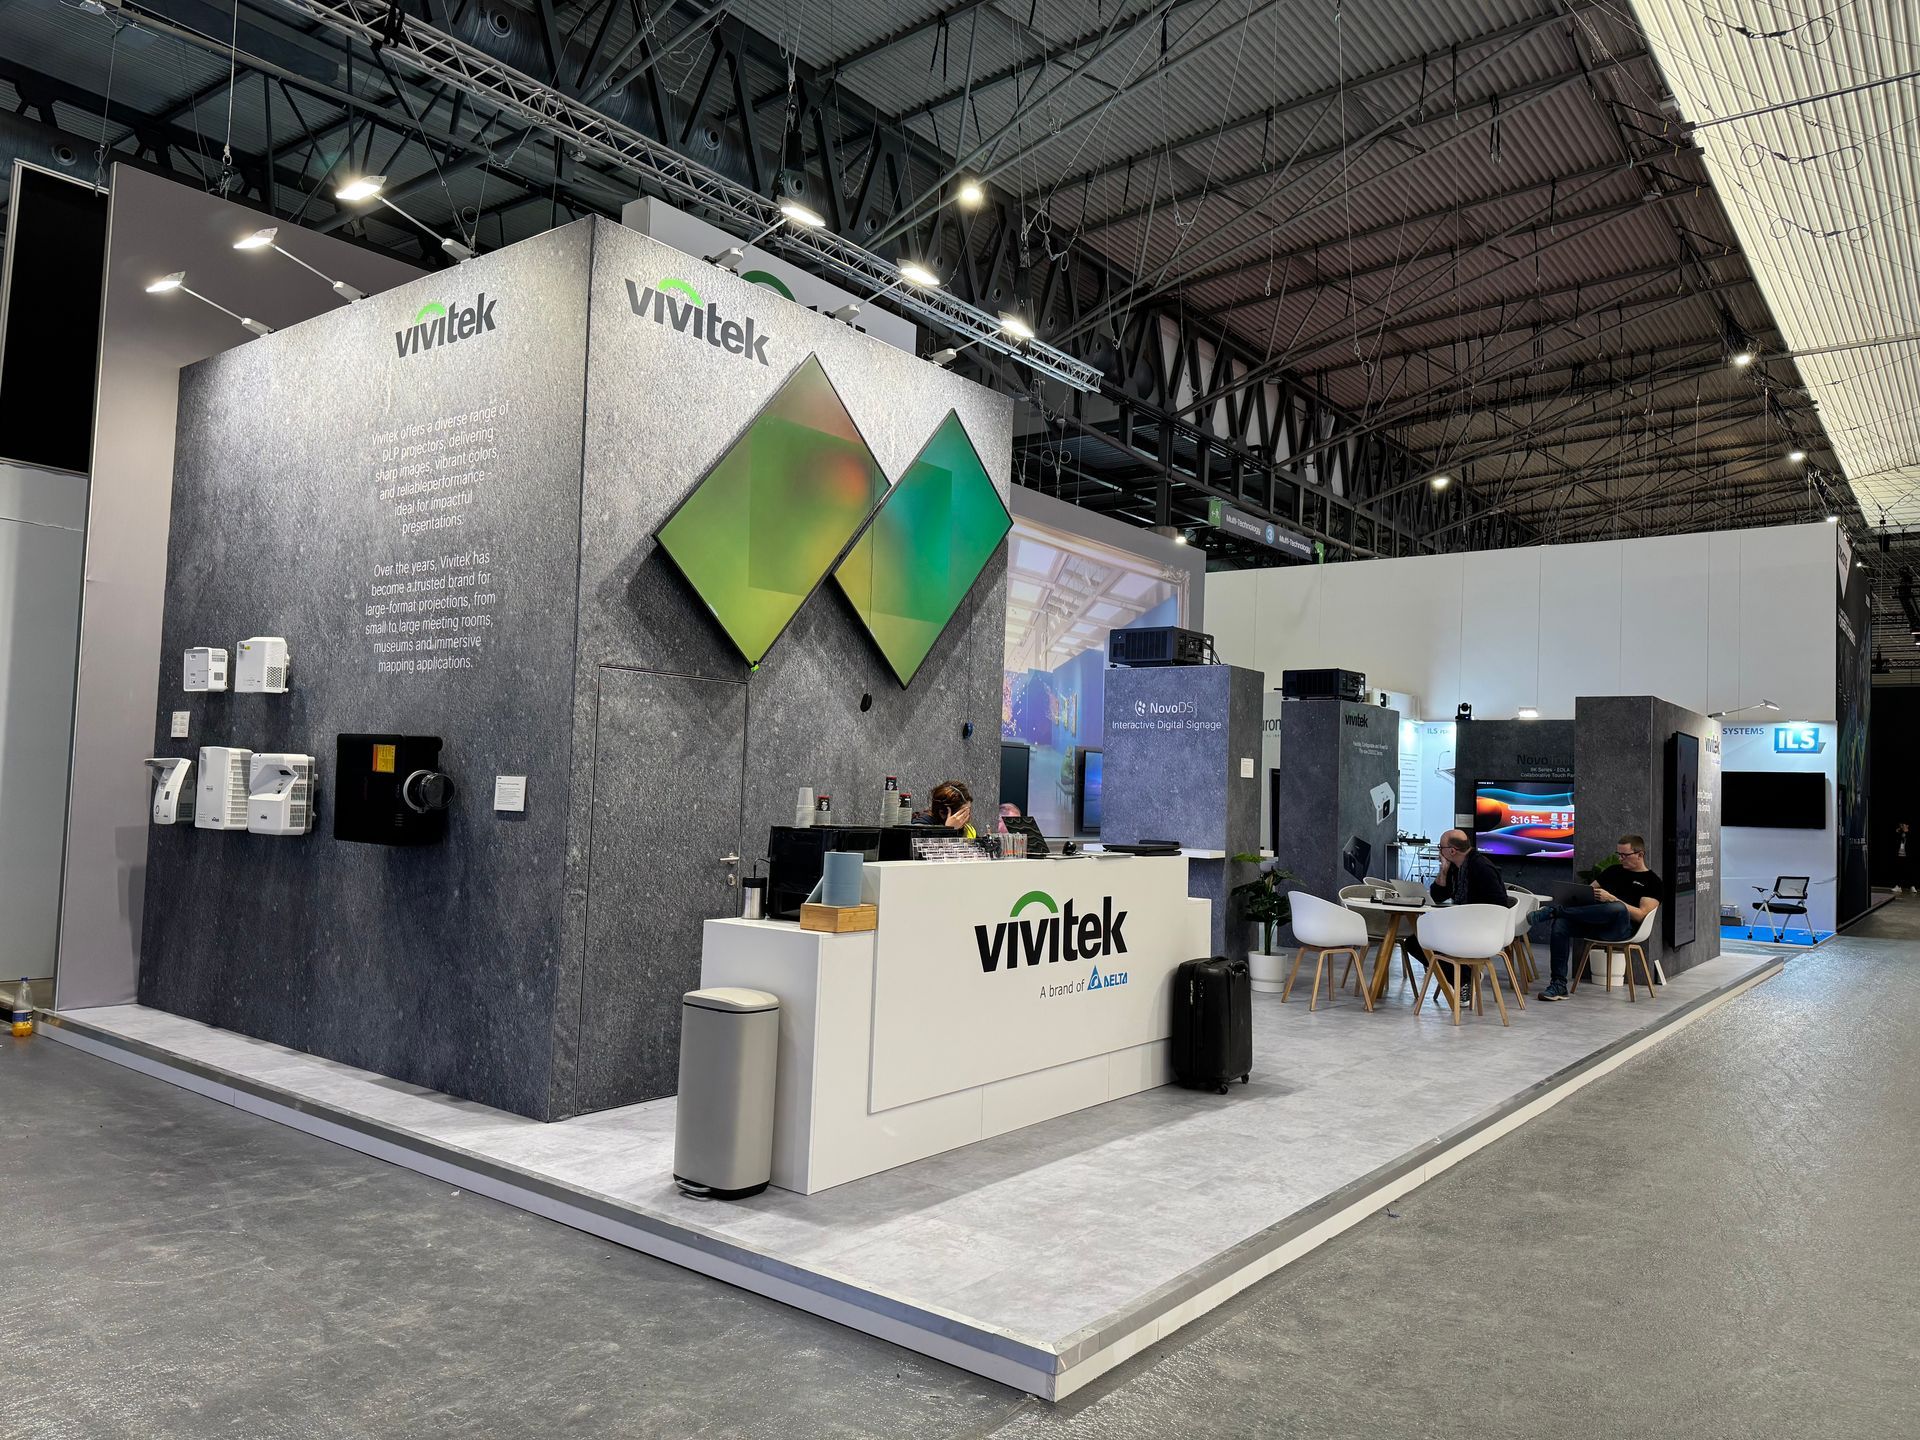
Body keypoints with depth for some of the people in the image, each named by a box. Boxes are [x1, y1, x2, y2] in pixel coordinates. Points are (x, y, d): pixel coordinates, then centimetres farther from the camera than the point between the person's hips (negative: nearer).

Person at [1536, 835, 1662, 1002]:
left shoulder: (1652, 881, 7)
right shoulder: (1614, 870, 25)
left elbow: (1640, 915, -6)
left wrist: (1611, 899, -15)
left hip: (1622, 928, -5)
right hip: (1596, 925, 5)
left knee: (1619, 908, -41)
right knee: (1560, 924, -25)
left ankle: (1556, 910, -32)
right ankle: (1558, 984, -27)